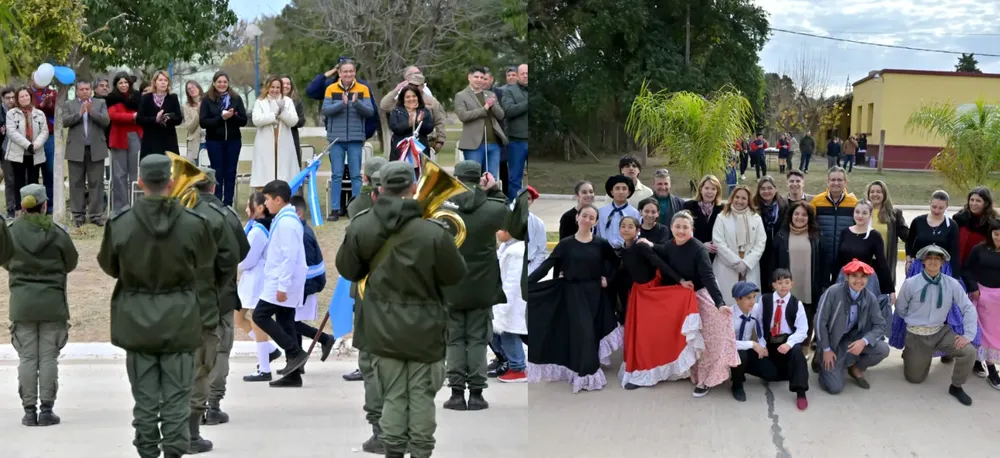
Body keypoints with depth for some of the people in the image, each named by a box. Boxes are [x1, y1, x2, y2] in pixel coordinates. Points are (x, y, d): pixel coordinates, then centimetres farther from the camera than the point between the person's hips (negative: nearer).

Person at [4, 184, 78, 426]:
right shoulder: (58, 233, -9)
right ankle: (46, 409, 6)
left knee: (27, 358, 7)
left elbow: (5, 261, 6)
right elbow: (71, 263, 1)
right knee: (49, 357, 5)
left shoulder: (11, 232, -6)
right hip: (53, 302, -1)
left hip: (22, 303, 1)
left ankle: (29, 410, 8)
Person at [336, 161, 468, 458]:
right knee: (422, 396, 10)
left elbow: (347, 271, 3)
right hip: (423, 329, -2)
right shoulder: (434, 233, -20)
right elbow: (456, 276, -9)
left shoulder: (360, 228, -9)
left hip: (382, 330, 3)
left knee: (392, 396, 12)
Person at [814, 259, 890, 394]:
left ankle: (856, 369, 9)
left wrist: (864, 341, -27)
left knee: (883, 349, -22)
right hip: (832, 340, -4)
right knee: (835, 387, -12)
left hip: (854, 338, 4)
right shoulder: (833, 292, -21)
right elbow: (820, 321, -16)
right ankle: (821, 359, 20)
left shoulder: (870, 298, -10)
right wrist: (826, 350, -13)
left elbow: (880, 325, -8)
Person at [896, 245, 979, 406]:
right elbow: (900, 309, 4)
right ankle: (910, 355, 40)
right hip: (917, 335, -1)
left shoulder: (952, 284, -8)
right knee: (915, 378, 4)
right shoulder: (910, 284, -12)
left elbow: (969, 308, -5)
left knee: (969, 351, -23)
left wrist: (969, 335, -13)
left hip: (941, 331, 1)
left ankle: (956, 387, 2)